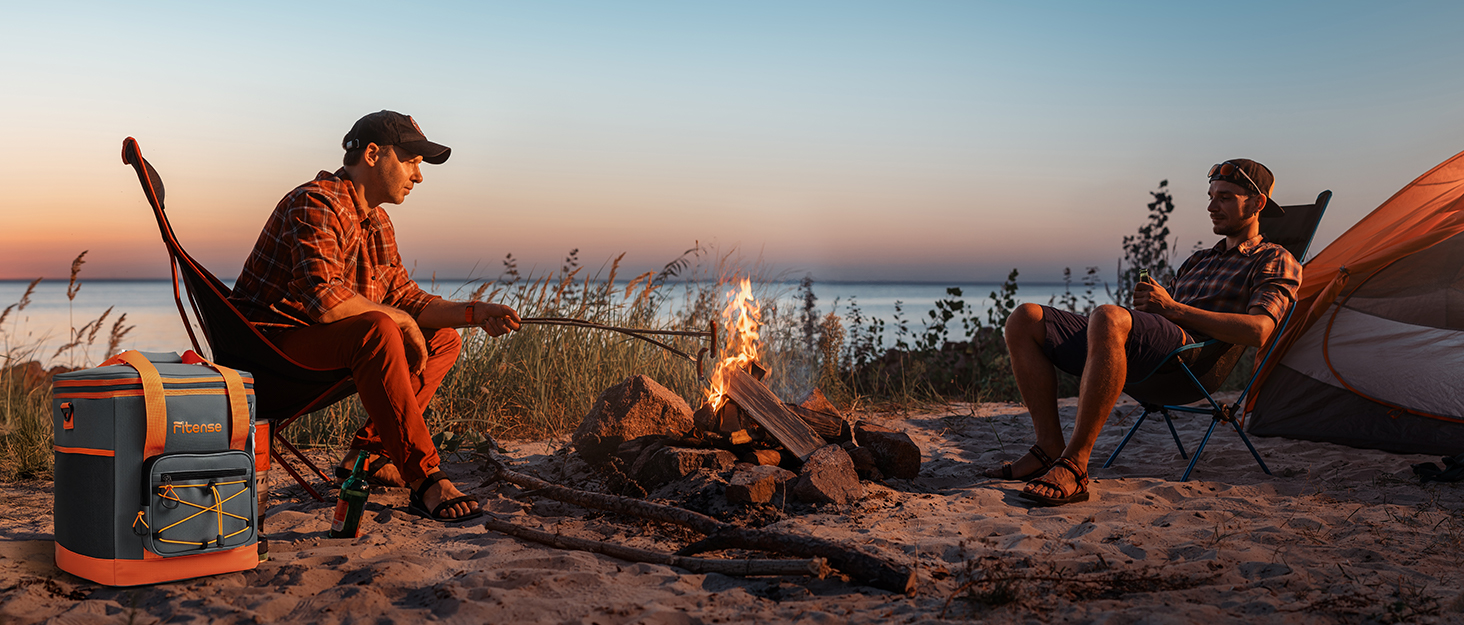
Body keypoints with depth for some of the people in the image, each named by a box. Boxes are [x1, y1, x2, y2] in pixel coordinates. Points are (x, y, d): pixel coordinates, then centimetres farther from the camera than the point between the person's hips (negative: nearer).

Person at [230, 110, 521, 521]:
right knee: (377, 332, -36)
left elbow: (405, 298, 14)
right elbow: (322, 297, -31)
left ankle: (369, 453, -2)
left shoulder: (378, 223, 14)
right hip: (271, 342, -10)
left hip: (339, 346, 10)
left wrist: (474, 313, 0)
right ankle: (425, 480, -33)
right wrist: (399, 319, -20)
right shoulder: (318, 204, -17)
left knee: (443, 341, 7)